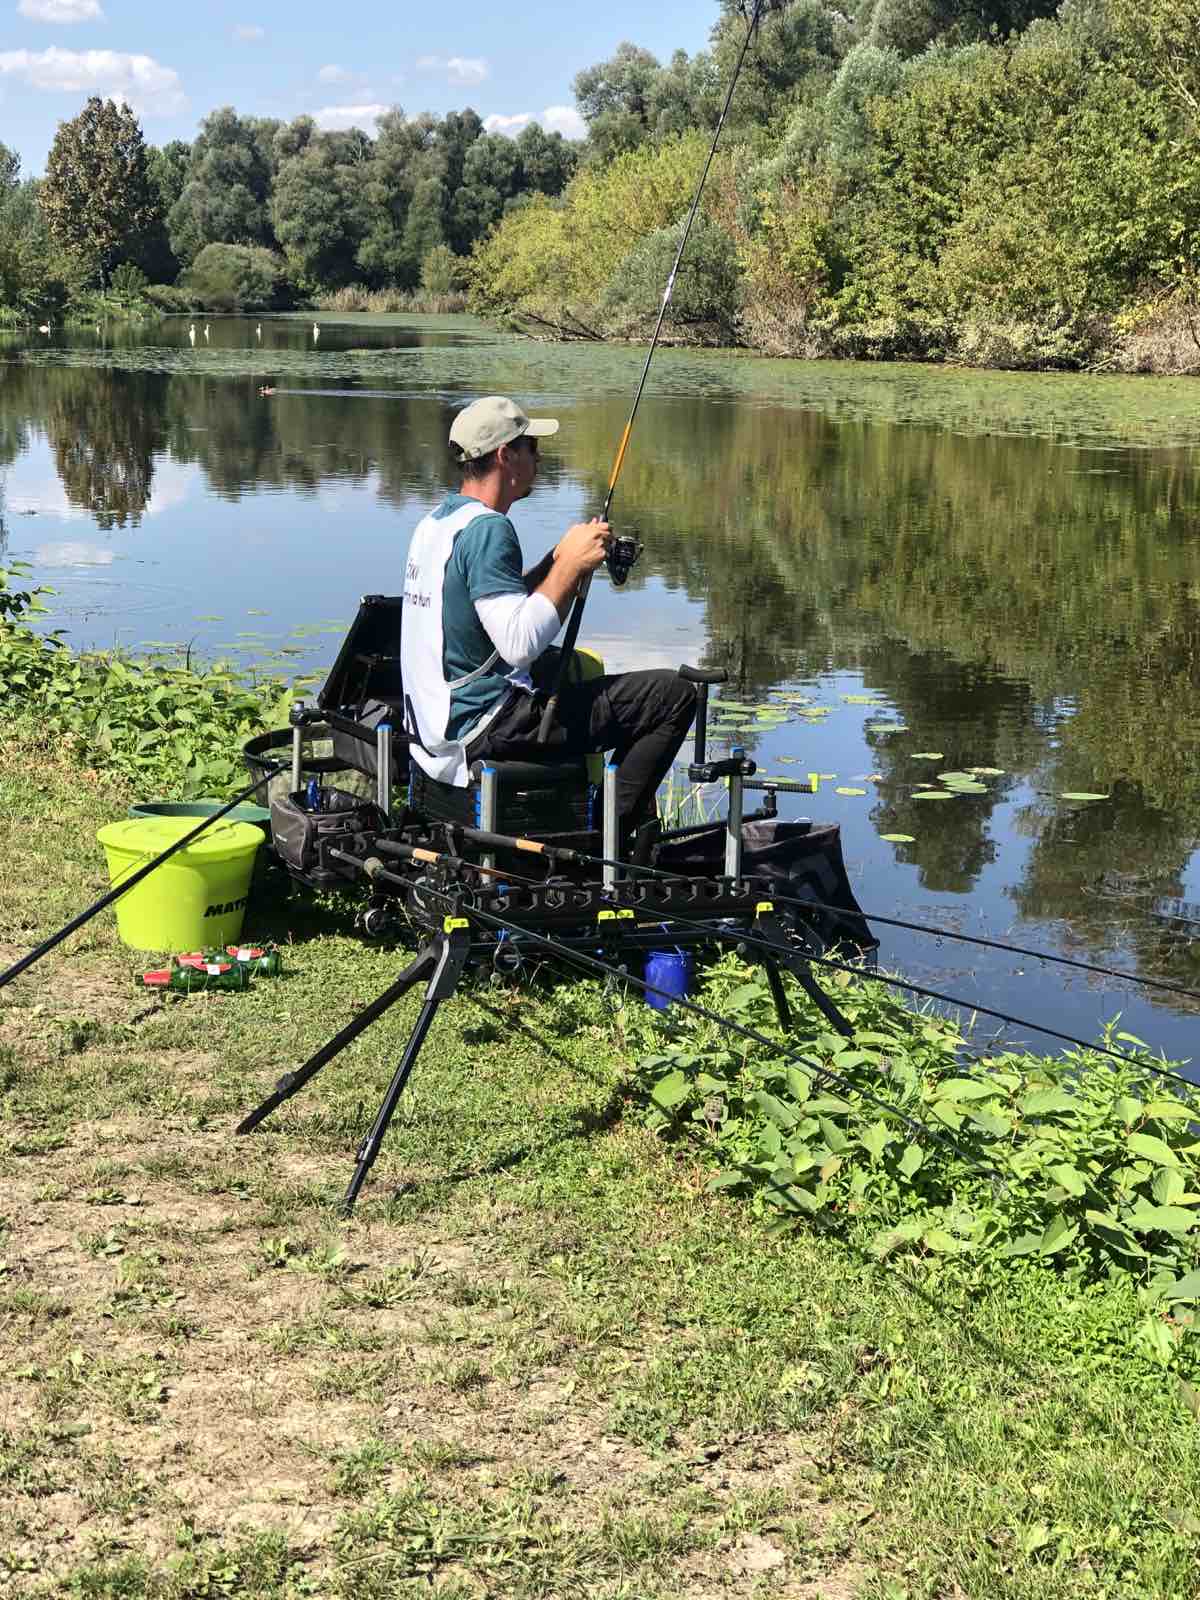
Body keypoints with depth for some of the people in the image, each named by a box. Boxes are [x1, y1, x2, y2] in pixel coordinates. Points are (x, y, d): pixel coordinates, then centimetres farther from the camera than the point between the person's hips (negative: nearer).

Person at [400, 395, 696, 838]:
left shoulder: (436, 521, 11)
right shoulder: (487, 528, -19)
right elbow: (520, 644, -28)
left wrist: (555, 561, 11)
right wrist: (570, 565, -18)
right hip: (481, 728, -10)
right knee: (674, 694, -10)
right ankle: (611, 831, 1)